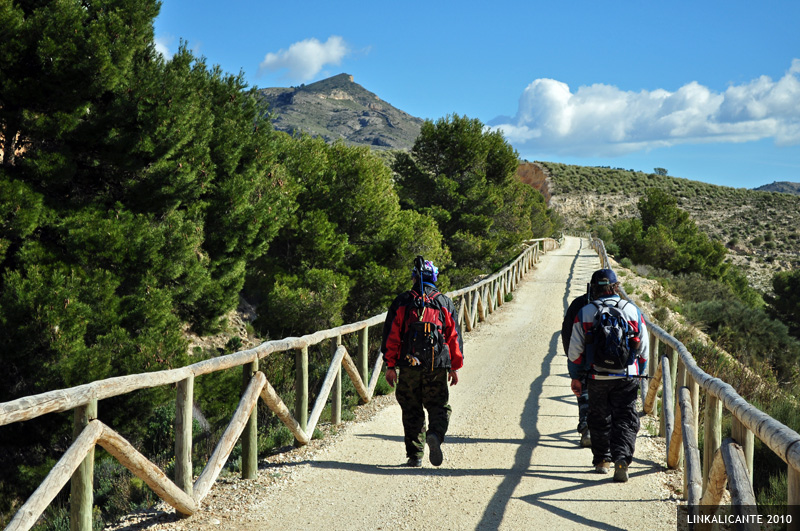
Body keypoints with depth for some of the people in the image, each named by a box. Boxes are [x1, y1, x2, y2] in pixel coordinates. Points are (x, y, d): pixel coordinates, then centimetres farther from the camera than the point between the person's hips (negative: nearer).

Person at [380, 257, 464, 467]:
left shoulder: (402, 302, 4)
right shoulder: (444, 303, 7)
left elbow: (391, 335, 2)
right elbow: (454, 336, 8)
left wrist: (390, 365, 6)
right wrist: (455, 367, 14)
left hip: (408, 365, 0)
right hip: (437, 367, 0)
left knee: (412, 410, 10)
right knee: (439, 407, 8)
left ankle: (415, 455, 9)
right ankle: (435, 435, -21)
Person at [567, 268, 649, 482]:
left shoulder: (584, 313, -2)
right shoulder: (633, 310, 3)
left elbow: (575, 350, -2)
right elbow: (644, 349, 7)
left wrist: (576, 377, 9)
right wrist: (638, 375, 19)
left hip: (597, 377, 0)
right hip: (627, 377, 0)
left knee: (599, 420, 15)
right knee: (625, 420, 3)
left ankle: (601, 460, 24)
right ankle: (622, 458, -15)